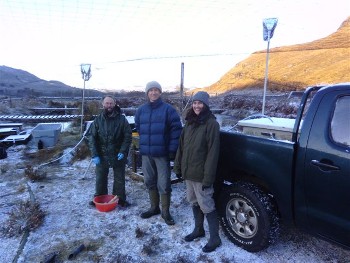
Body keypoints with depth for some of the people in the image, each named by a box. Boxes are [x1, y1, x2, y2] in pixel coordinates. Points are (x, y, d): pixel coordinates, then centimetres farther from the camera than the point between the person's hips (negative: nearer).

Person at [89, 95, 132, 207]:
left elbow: (128, 136, -5)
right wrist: (94, 155, -9)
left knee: (119, 179, 11)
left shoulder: (121, 119, -5)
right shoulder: (98, 120, 0)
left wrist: (123, 151, -14)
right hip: (102, 155, 2)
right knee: (100, 179, 14)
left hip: (118, 156, -1)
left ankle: (120, 199, 27)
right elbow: (92, 138, -1)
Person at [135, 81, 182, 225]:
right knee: (150, 182, 15)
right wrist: (144, 143, 11)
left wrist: (172, 149, -13)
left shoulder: (168, 109, -6)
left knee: (164, 184, 2)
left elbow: (176, 130, -9)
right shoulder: (141, 110, 7)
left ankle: (165, 211, 18)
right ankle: (154, 207, 32)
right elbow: (138, 128, 19)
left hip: (162, 153, -4)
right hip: (146, 153, 5)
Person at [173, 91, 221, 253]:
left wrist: (208, 177, -20)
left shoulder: (211, 123, -14)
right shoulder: (189, 122, 9)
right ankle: (198, 230, 37)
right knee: (194, 202, 19)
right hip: (188, 172, 7)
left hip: (201, 174, -7)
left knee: (206, 206, 3)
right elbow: (181, 146, 12)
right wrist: (178, 167, 9)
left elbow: (213, 152, -18)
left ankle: (215, 238, 19)